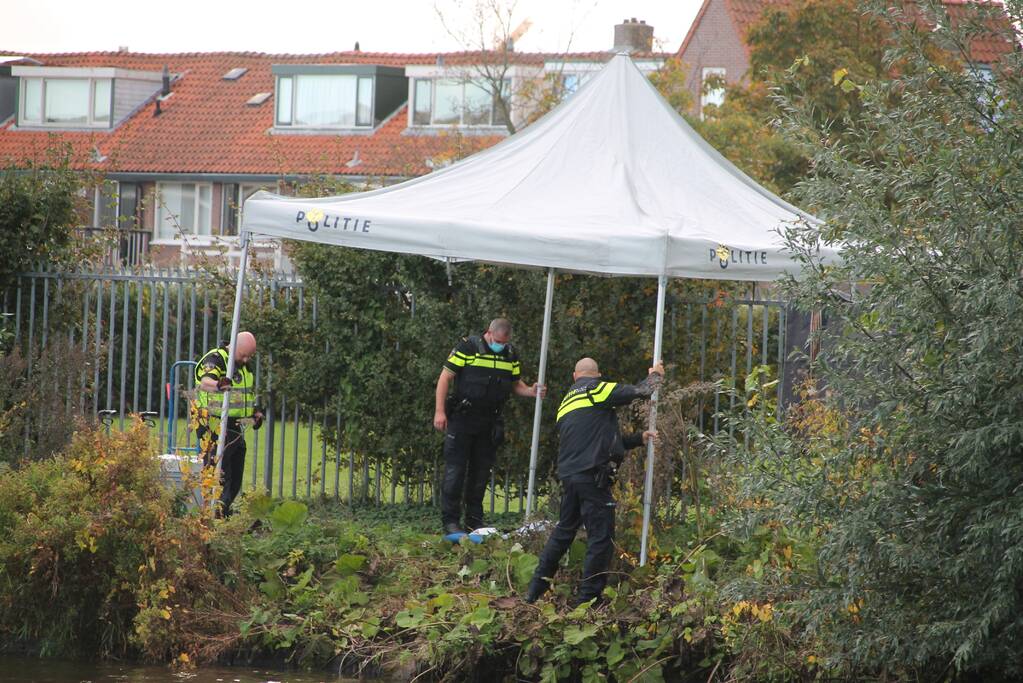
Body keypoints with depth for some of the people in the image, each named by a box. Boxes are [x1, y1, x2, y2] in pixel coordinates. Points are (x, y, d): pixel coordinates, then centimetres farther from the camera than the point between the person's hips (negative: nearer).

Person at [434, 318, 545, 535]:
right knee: (455, 470, -5)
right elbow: (445, 377, -7)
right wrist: (440, 411, -14)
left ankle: (474, 521, 15)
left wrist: (531, 391, -5)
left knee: (481, 472, 9)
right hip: (462, 419, -5)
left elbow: (515, 384, 18)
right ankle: (450, 520, -3)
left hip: (489, 422, 5)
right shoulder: (468, 347, -8)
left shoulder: (510, 354, 8)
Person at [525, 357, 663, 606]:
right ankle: (588, 598, -4)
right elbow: (640, 391, -6)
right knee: (601, 537, -3)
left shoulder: (566, 402, 24)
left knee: (564, 531, 20)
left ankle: (536, 590, 23)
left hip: (568, 475, 8)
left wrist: (639, 439, 25)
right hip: (593, 476, -8)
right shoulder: (598, 390, -1)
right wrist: (654, 375, 16)